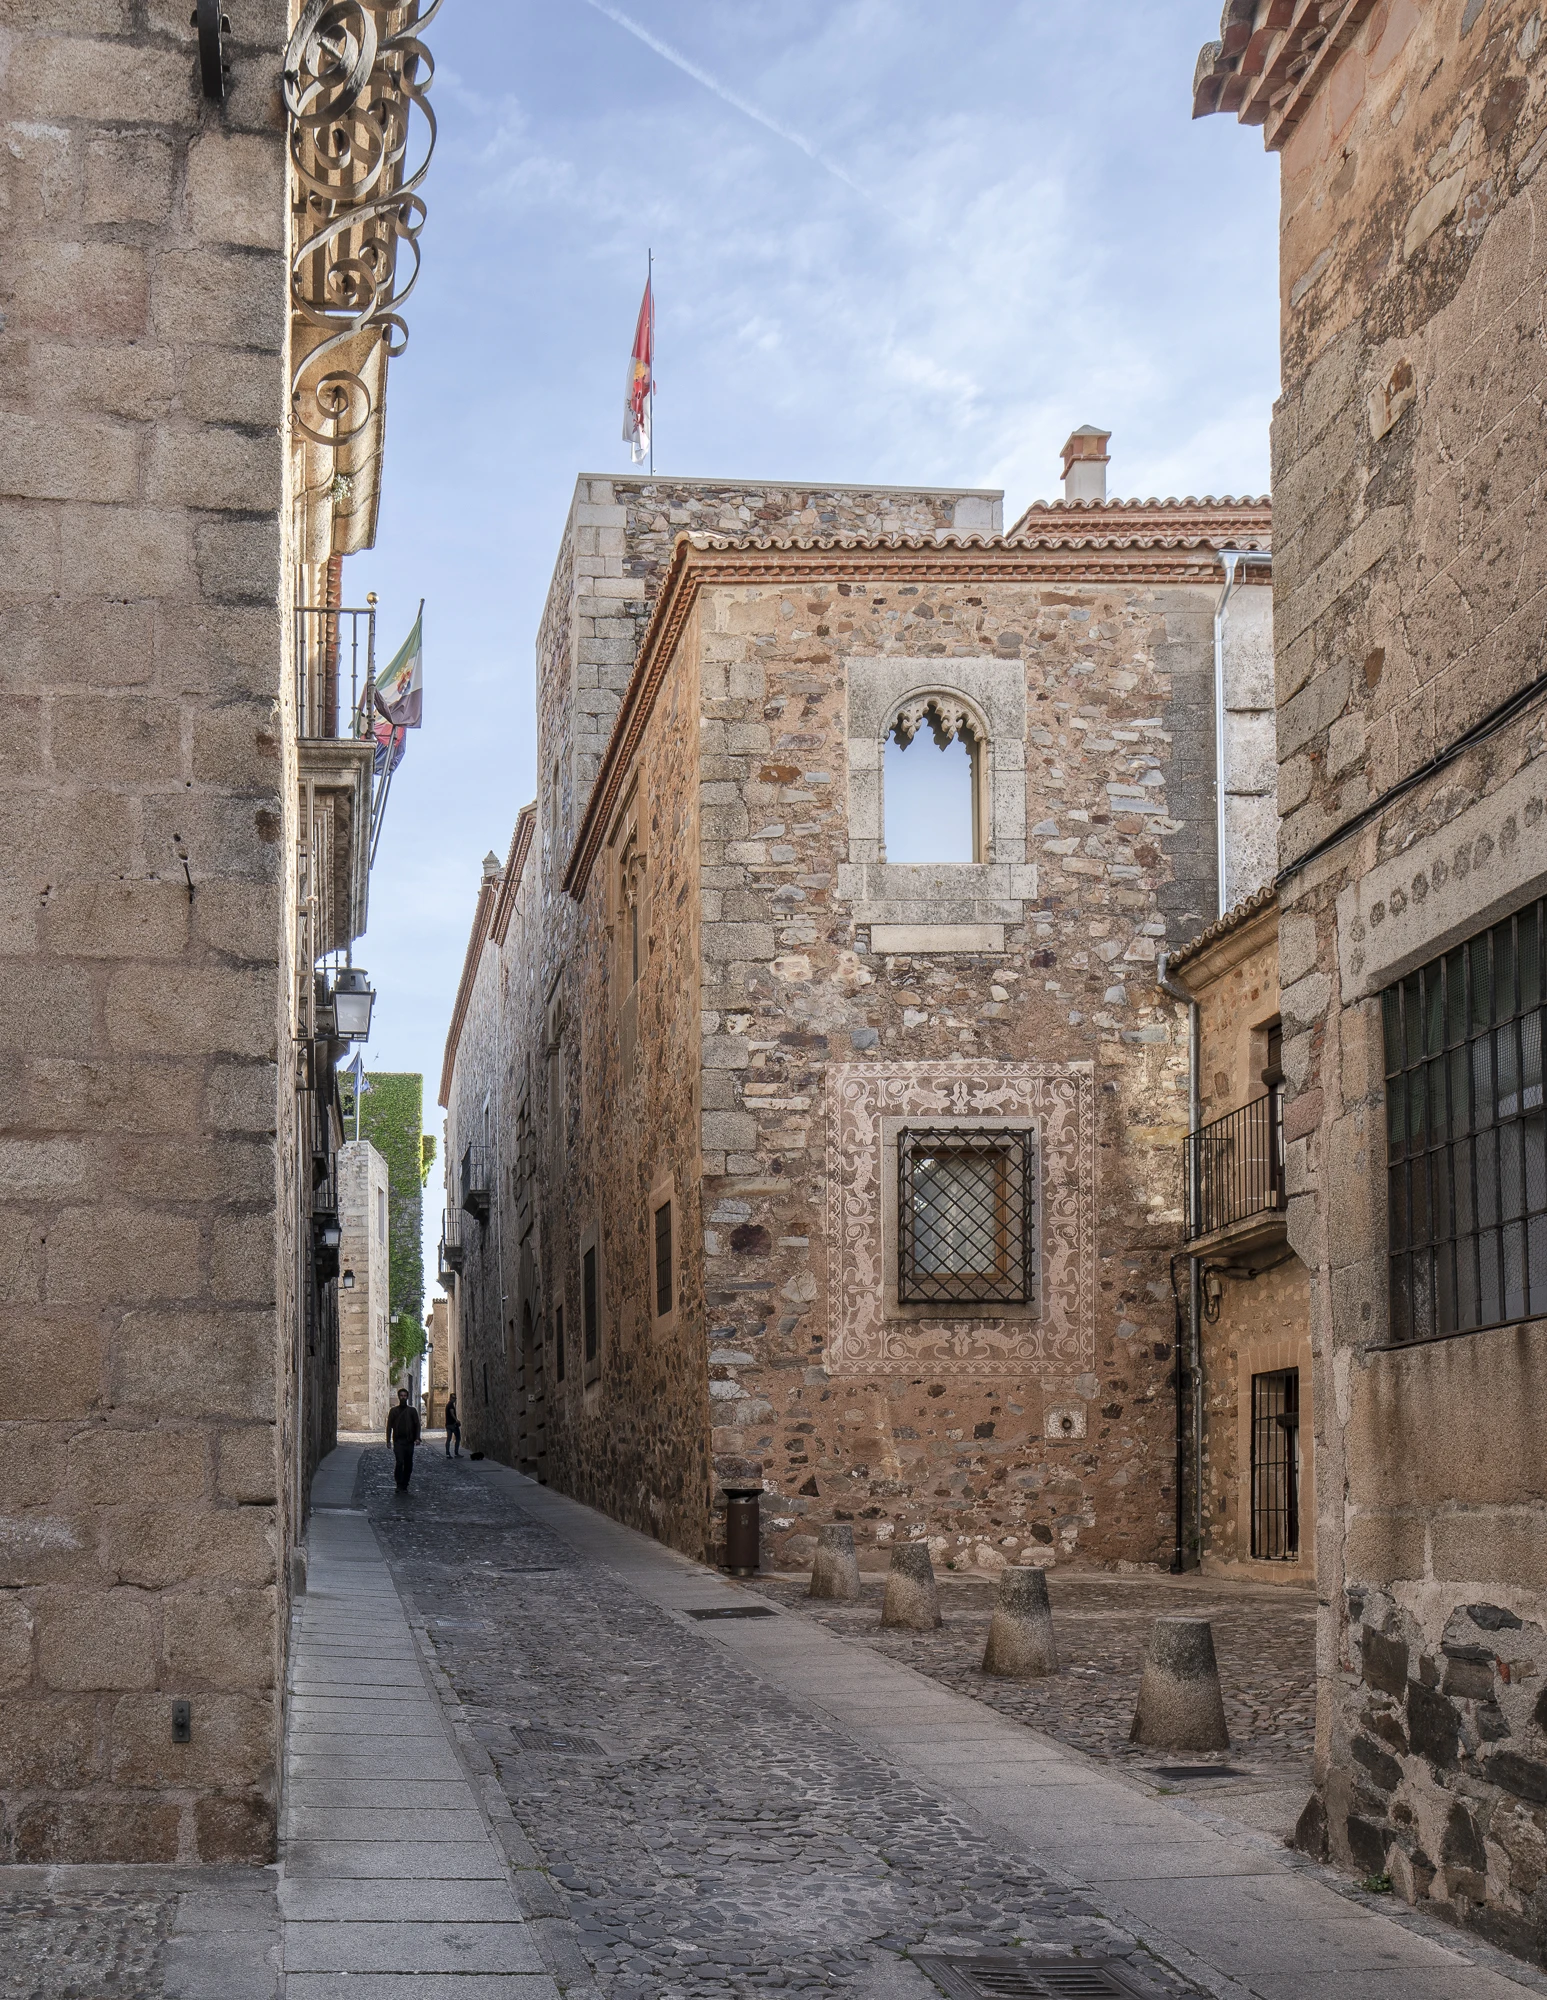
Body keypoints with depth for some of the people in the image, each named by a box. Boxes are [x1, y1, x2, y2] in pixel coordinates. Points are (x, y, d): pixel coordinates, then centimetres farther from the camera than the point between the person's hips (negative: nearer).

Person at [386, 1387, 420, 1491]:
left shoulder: (412, 1410, 10)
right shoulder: (393, 1411, 9)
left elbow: (417, 1425, 8)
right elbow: (389, 1426, 7)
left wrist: (417, 1438, -5)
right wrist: (388, 1440, -2)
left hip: (409, 1441, 2)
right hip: (398, 1441, -2)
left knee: (408, 1464, 2)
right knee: (399, 1462, -15)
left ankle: (405, 1485, 12)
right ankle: (399, 1485, -10)